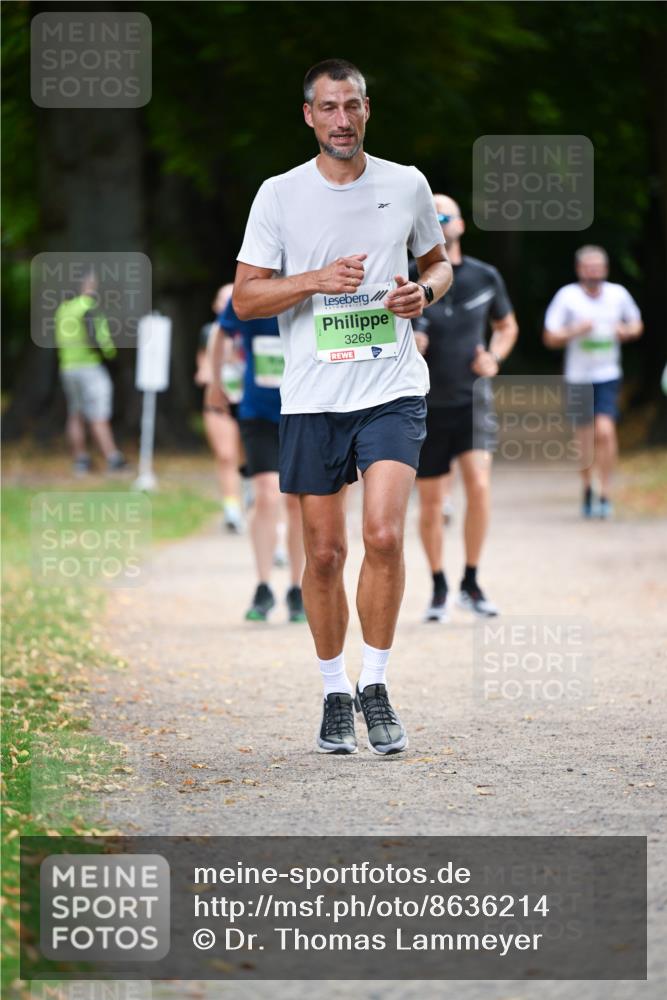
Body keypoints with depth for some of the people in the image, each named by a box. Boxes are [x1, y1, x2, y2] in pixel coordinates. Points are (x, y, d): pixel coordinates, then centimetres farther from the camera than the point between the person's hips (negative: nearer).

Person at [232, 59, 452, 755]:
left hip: (393, 390, 0)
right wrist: (316, 280, -15)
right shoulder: (279, 195, 1)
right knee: (324, 552, 5)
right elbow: (245, 298, 0)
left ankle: (375, 684, -2)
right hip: (312, 397, 0)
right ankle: (334, 691, 21)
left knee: (384, 535, -16)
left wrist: (425, 292, -2)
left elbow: (438, 260, 20)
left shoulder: (407, 185, 5)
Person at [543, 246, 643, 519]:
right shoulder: (567, 296, -5)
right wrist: (576, 331, -19)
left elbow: (636, 324, 18)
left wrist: (626, 331, -5)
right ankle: (587, 488, 32)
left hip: (608, 376, 0)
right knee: (584, 438, 8)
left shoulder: (619, 294, 2)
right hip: (578, 376, 0)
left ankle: (605, 494, -11)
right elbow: (550, 337, -3)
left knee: (605, 431, -18)